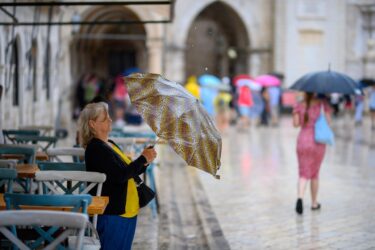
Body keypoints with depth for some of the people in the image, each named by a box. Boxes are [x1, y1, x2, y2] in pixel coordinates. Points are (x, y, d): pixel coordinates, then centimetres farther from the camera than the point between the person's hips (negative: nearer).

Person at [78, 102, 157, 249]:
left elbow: (128, 172, 18)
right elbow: (121, 175, -23)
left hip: (127, 211, 10)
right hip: (113, 214, -9)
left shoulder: (110, 145, 15)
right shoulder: (95, 149, -15)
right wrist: (143, 158, -13)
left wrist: (144, 162, 1)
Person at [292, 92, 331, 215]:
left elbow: (296, 123, -4)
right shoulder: (323, 103, -4)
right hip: (318, 142, 0)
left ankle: (300, 198, -22)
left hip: (302, 142, 0)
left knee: (303, 174, 3)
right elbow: (328, 121, -8)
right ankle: (314, 203, 26)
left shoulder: (299, 106, -1)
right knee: (315, 174, 16)